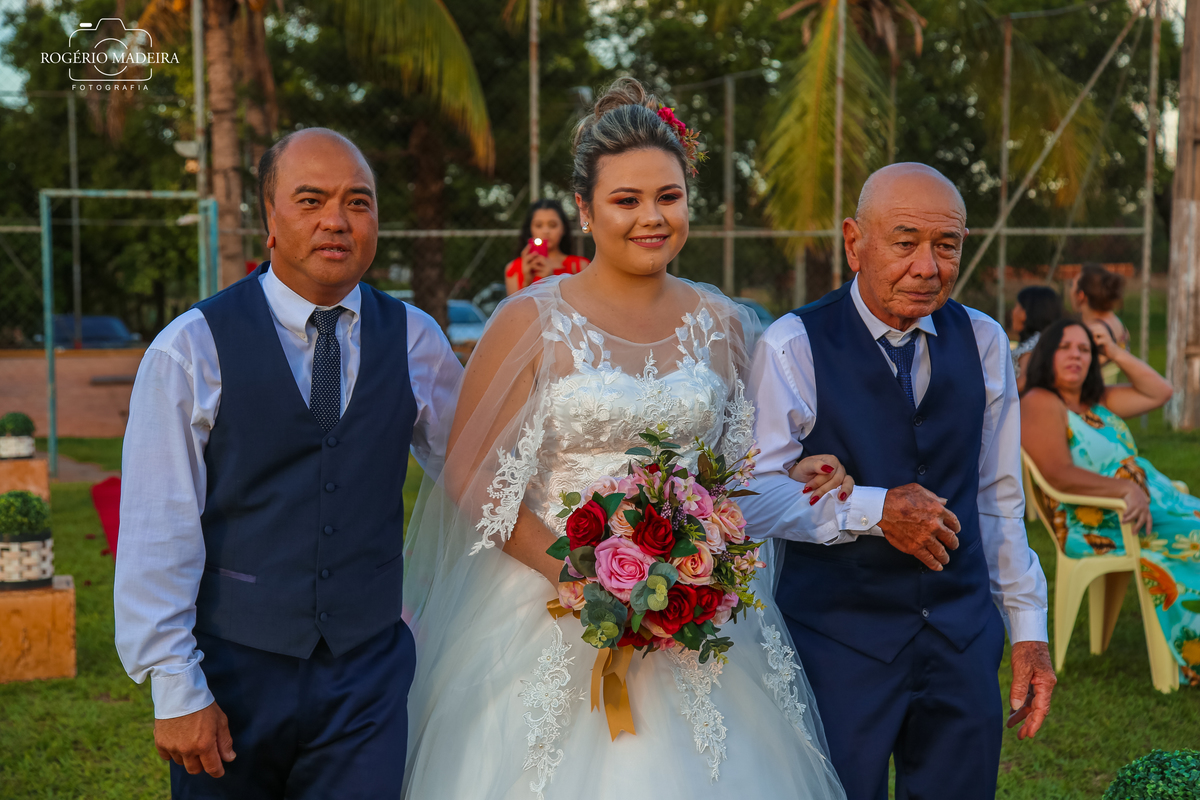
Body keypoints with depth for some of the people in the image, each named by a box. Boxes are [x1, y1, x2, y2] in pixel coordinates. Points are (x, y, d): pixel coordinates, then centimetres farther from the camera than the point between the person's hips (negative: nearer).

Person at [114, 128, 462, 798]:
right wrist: (176, 690, -11)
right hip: (233, 677, -2)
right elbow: (157, 535, -9)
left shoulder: (415, 341, 3)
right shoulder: (191, 350, -7)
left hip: (367, 679, 2)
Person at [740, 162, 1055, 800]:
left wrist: (1027, 629, 9)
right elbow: (750, 495, -12)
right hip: (835, 637, -4)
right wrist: (872, 509, -21)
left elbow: (997, 498, 9)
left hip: (964, 638, 4)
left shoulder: (983, 342, 4)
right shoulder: (793, 347, -11)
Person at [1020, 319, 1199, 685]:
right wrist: (1125, 489, -26)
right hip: (1097, 527, -9)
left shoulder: (1097, 400, 20)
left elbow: (1159, 392, 21)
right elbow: (1060, 475, -19)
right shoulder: (1040, 404, -8)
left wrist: (1115, 353, 12)